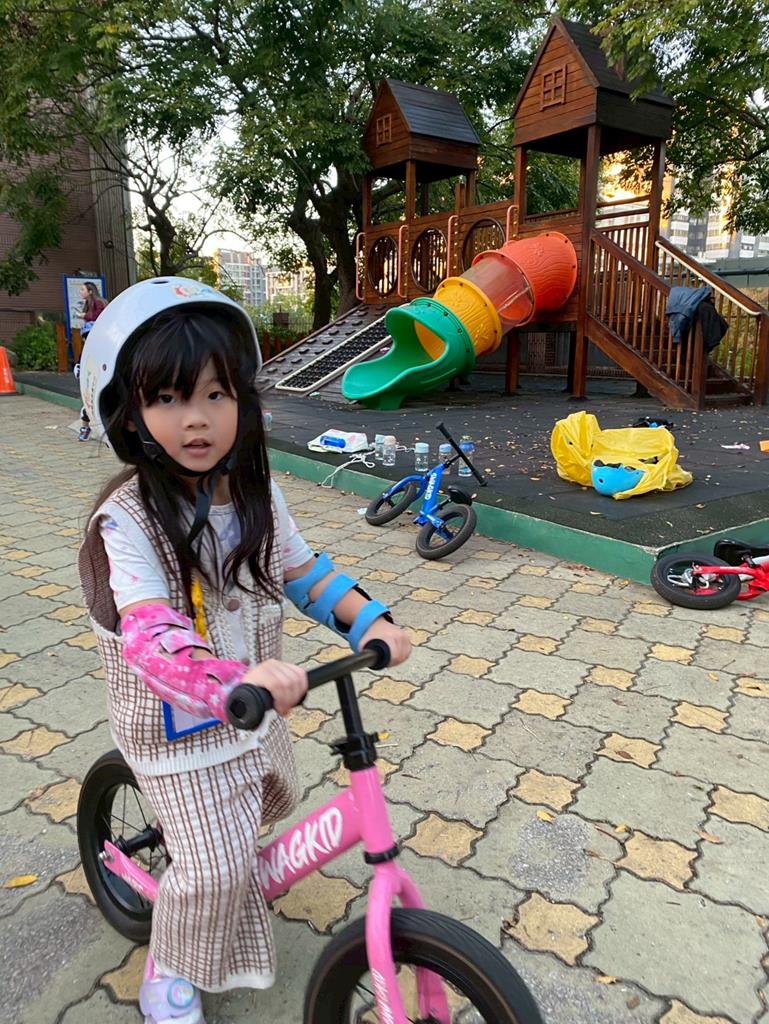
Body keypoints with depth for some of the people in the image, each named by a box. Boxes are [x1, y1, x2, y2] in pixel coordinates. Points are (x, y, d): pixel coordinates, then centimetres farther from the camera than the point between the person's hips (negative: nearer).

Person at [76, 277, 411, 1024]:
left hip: (256, 703, 7)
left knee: (270, 800, 28)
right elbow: (150, 633, -38)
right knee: (216, 868, -1)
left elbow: (303, 571, -1)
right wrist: (233, 681, -54)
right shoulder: (131, 515, -27)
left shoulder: (256, 493, -9)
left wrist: (369, 621, -15)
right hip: (175, 723, -6)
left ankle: (190, 842, 60)